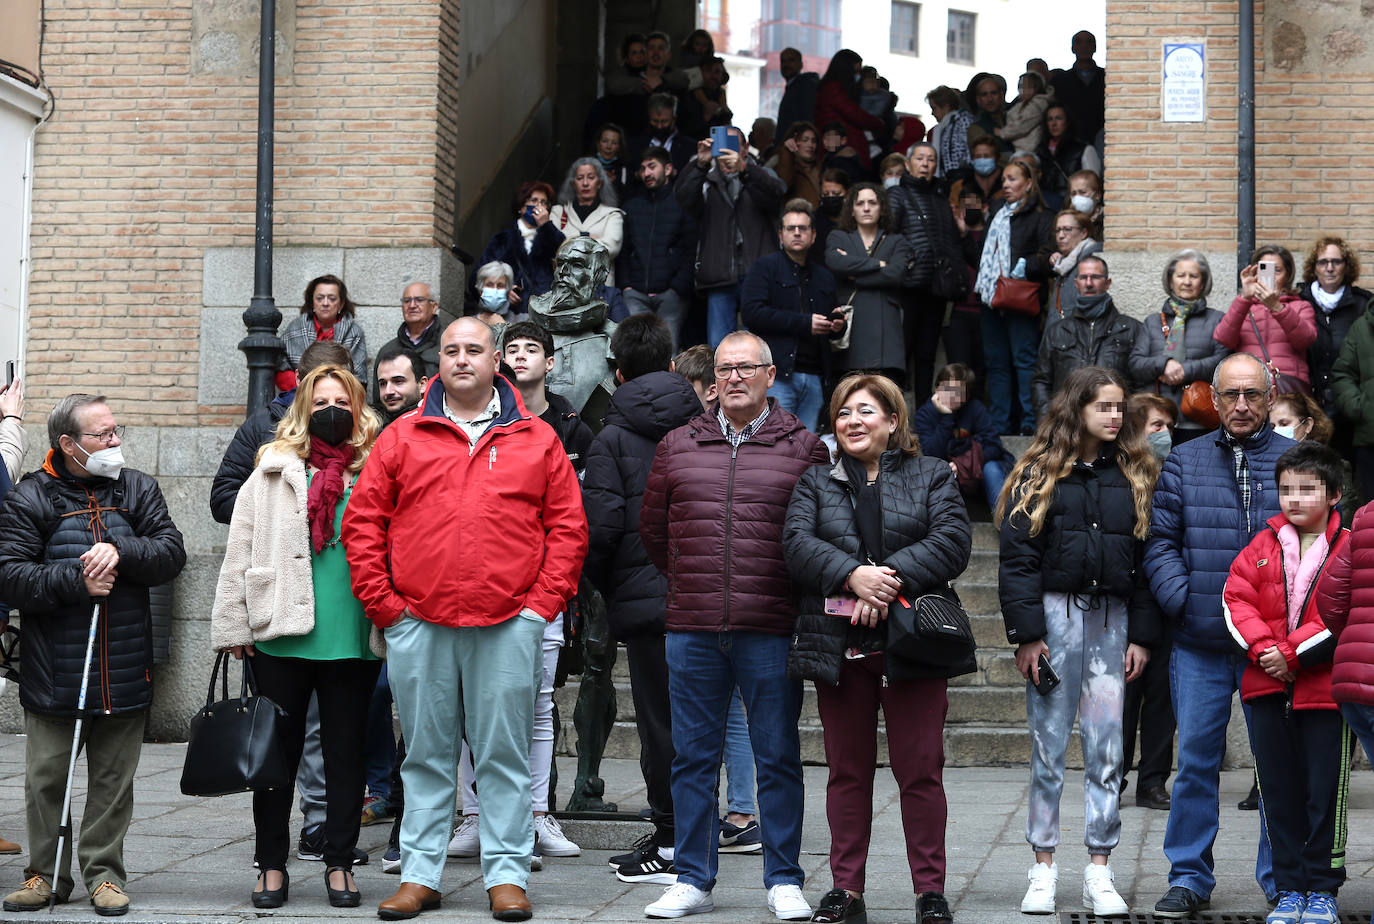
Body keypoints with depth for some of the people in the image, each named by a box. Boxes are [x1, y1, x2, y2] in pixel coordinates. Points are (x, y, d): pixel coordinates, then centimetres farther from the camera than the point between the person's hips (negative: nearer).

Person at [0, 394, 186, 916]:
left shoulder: (138, 490, 8)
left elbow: (172, 554, -1)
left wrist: (120, 552, -17)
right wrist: (76, 580, -18)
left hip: (125, 671, 2)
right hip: (53, 671, -2)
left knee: (113, 778, 8)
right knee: (47, 777, 3)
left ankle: (105, 872, 18)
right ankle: (47, 874, 16)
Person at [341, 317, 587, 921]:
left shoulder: (537, 441, 7)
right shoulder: (402, 438, 8)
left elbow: (568, 527, 5)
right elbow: (363, 523, 6)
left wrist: (542, 603, -3)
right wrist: (382, 604, -1)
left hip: (508, 626, -1)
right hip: (417, 623, 1)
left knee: (504, 753, 3)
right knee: (427, 755, 8)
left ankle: (507, 874, 10)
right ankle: (420, 874, 15)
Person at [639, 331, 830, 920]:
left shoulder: (804, 448, 2)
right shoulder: (677, 446, 10)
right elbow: (653, 530, 18)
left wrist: (790, 594, 4)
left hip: (771, 631, -2)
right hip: (691, 629, 2)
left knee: (778, 759, 3)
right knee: (693, 757, 7)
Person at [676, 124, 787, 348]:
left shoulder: (761, 176, 13)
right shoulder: (707, 182, 15)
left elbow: (774, 194, -11)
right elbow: (684, 198, -6)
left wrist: (743, 168, -28)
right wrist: (699, 165, -23)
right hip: (720, 279, 1)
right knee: (717, 348, -2)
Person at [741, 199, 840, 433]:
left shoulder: (824, 277, 22)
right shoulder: (766, 267, 5)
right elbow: (751, 313, -10)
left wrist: (837, 325, 6)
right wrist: (805, 323, -12)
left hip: (813, 377, 5)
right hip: (777, 373, -5)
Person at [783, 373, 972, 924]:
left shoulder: (931, 477, 9)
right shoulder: (816, 483, 14)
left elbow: (952, 540, -6)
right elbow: (798, 543, -3)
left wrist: (893, 577, -18)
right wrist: (854, 576, -19)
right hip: (839, 645, 2)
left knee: (920, 770, -1)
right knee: (847, 770, 7)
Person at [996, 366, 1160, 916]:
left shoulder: (1133, 477, 10)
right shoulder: (1039, 476, 2)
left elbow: (1145, 558, 10)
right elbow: (1018, 559, -1)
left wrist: (1142, 635, 3)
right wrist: (1025, 633, -8)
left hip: (1112, 621, 2)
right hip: (1056, 616, -2)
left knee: (1107, 748, 1)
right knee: (1049, 746, 1)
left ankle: (1099, 872, 6)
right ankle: (1043, 868, 9)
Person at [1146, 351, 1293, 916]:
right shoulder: (1185, 462, 9)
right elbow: (1161, 542, 6)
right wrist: (1182, 600, -9)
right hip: (1200, 642, 1)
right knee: (1195, 759, 5)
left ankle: (1283, 879, 17)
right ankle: (1189, 878, 15)